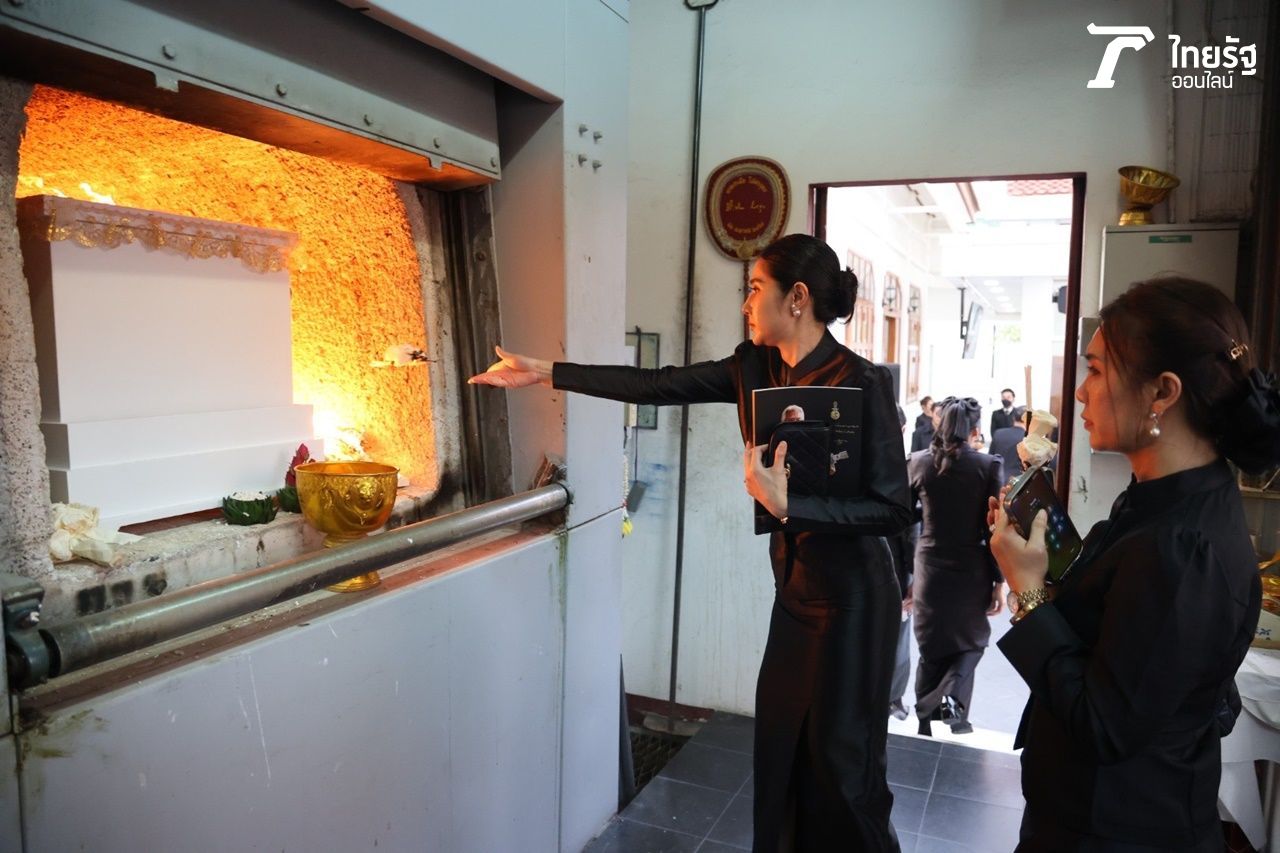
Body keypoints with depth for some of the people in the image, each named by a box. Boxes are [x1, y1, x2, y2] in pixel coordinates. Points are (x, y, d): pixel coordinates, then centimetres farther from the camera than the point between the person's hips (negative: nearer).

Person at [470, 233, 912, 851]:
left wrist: (788, 504, -30)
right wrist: (544, 373, 1)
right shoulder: (756, 368, 0)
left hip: (850, 597, -6)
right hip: (795, 587, 6)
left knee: (840, 758, 6)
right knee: (780, 743, 15)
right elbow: (657, 385, 1)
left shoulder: (862, 383, -19)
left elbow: (893, 509, -20)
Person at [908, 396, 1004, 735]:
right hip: (972, 570, -1)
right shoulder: (988, 465, -7)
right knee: (971, 641, 19)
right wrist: (999, 581, 0)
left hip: (930, 570, 2)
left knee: (930, 649, 15)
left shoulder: (917, 462, -2)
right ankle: (951, 695, -6)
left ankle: (927, 723, 19)